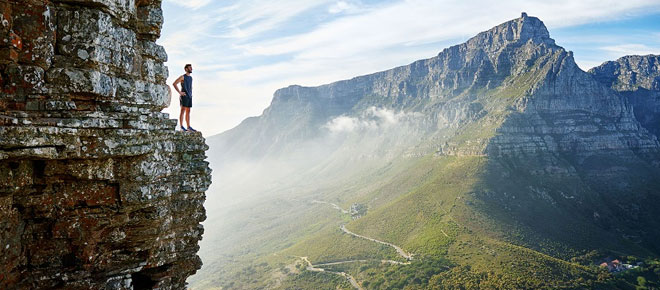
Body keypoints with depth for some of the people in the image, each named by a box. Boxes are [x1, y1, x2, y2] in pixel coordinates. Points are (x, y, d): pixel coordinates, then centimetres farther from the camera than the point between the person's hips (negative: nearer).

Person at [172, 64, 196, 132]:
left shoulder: (191, 78, 17)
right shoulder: (182, 77, -6)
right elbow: (174, 84, -14)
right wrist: (179, 92, -16)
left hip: (189, 97, 8)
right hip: (184, 96, -7)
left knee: (188, 112, 7)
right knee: (183, 111, -9)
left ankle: (189, 127, 9)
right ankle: (182, 127, -11)